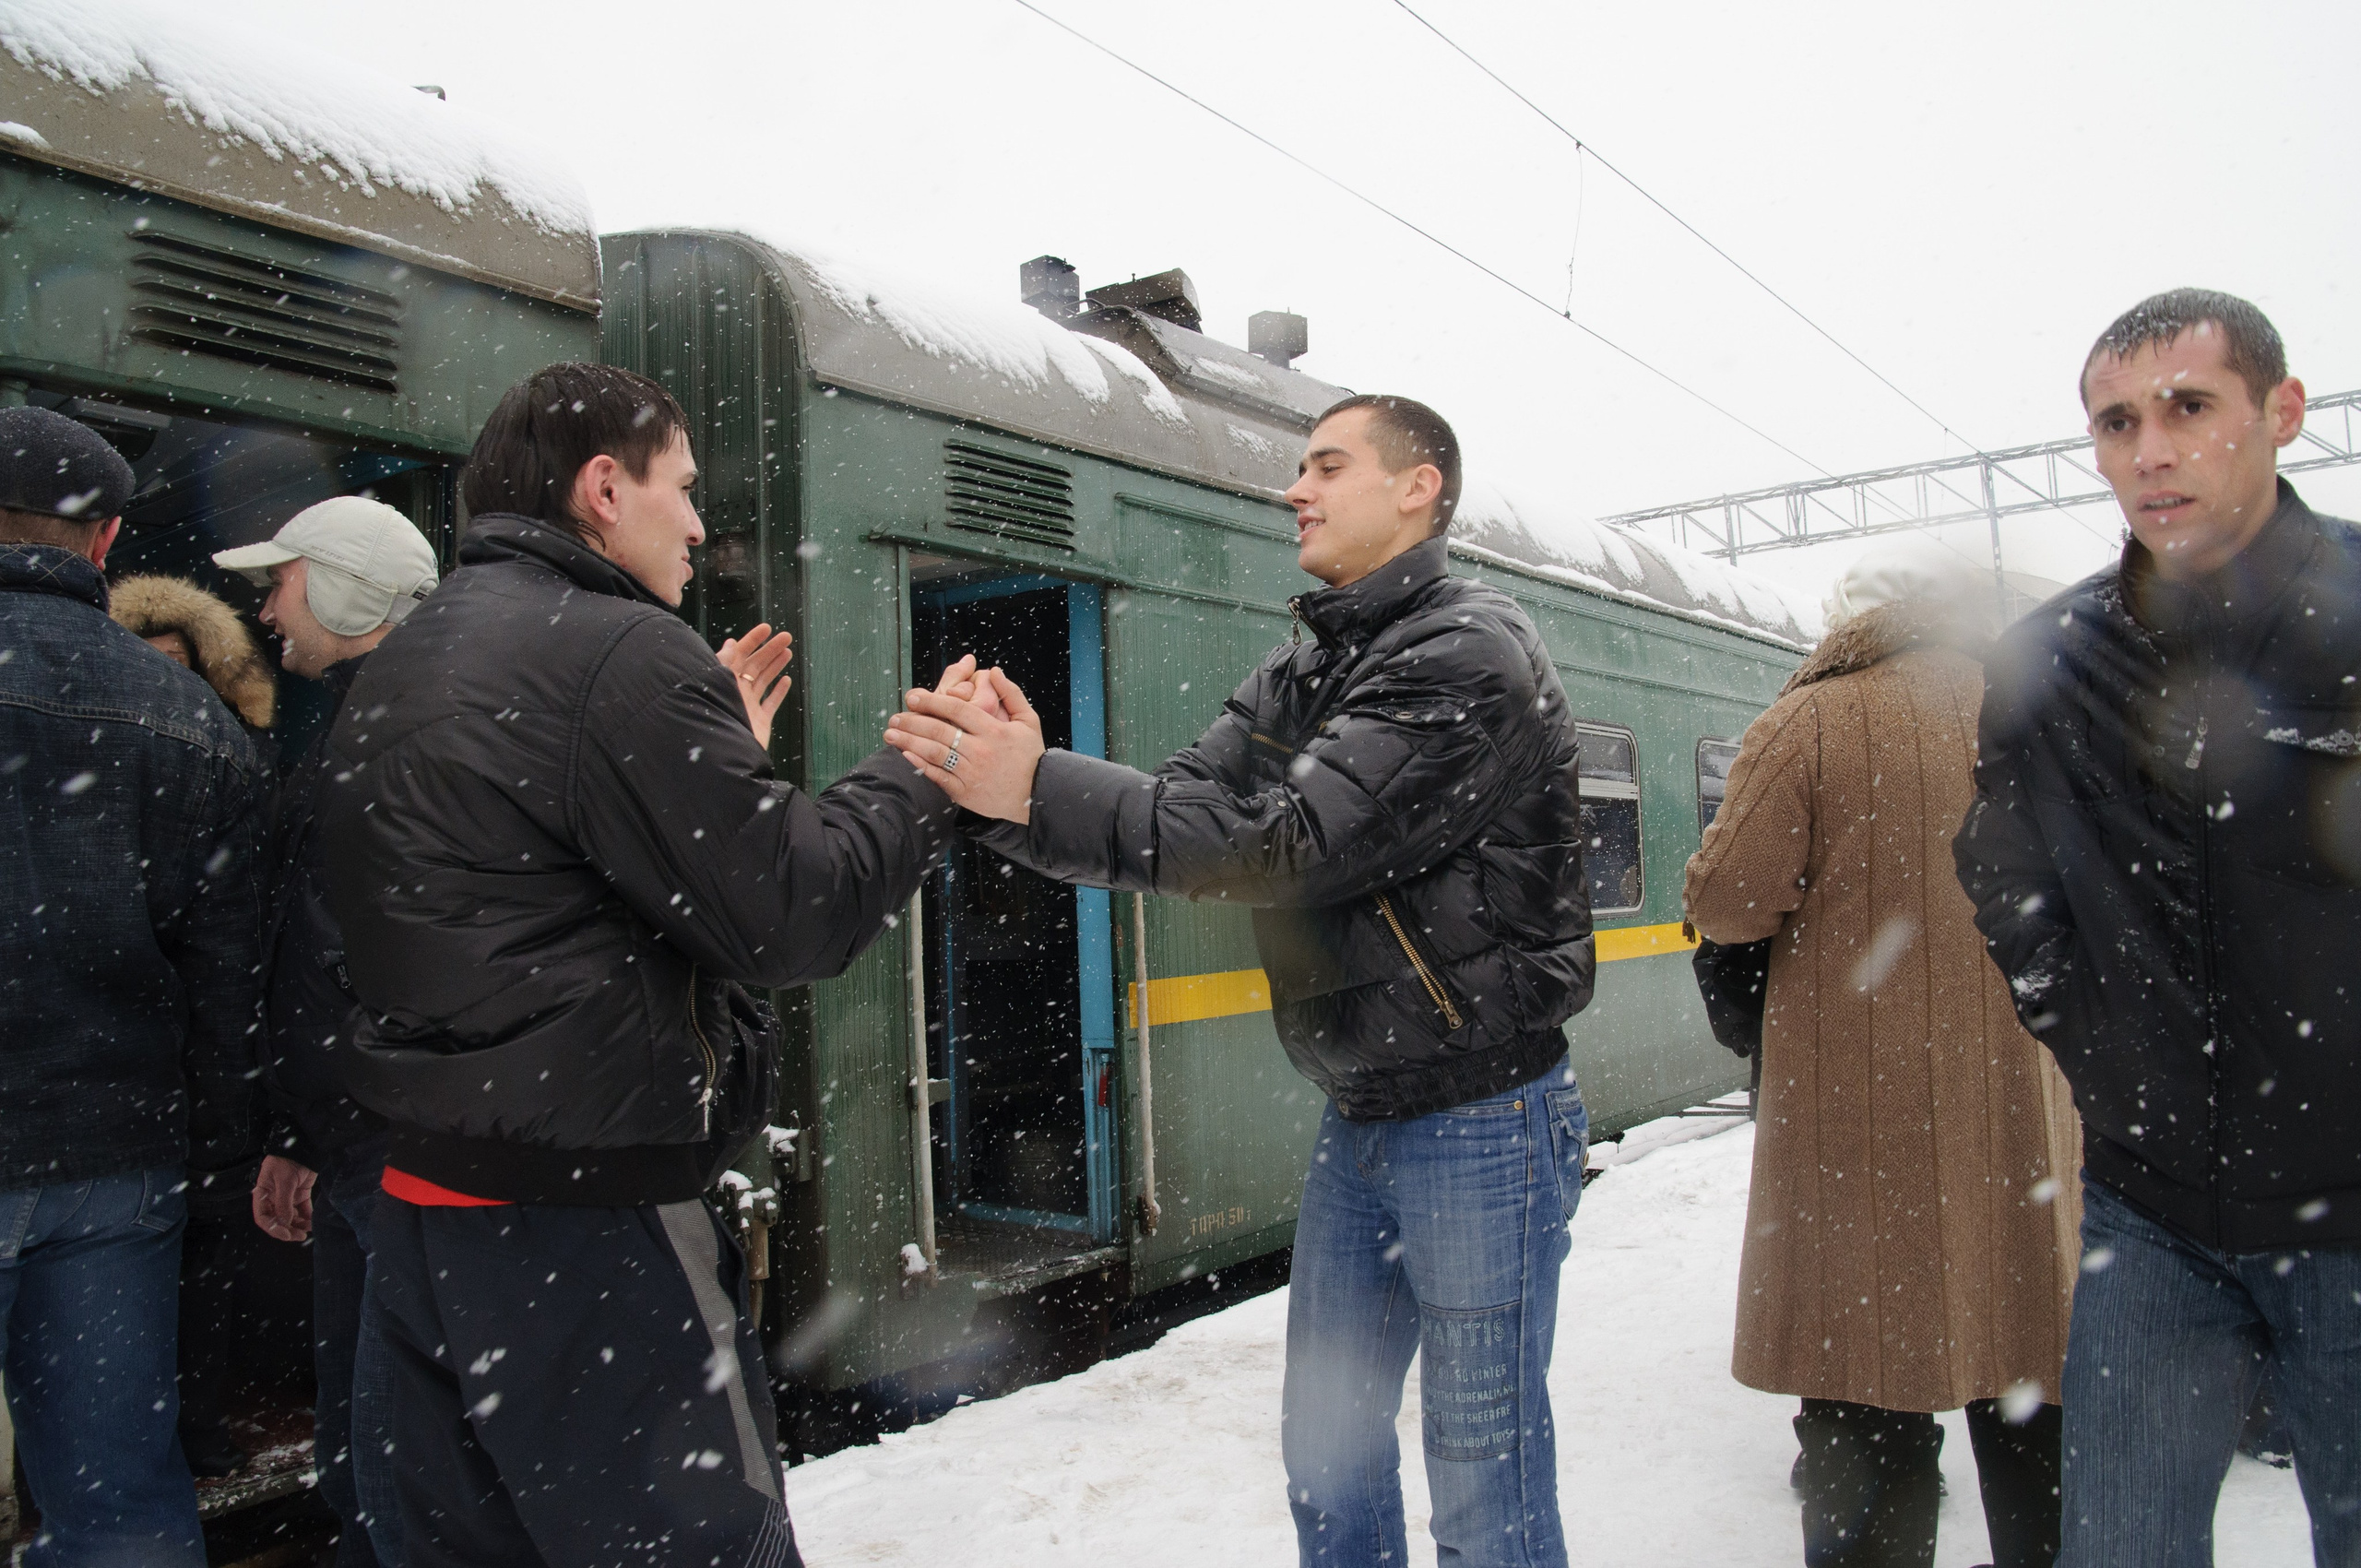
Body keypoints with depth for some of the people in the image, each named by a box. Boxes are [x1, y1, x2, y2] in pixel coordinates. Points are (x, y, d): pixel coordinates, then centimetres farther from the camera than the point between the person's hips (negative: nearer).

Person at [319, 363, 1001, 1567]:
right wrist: (928, 768, -4)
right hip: (584, 1231, -9)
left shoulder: (398, 669, 15)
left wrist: (719, 754, 18)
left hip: (423, 1217, 10)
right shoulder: (614, 655, -16)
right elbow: (789, 914, -18)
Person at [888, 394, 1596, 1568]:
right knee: (1327, 1447, 18)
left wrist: (1040, 792, -29)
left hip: (1479, 1122, -7)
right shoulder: (1295, 677, 11)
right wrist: (1014, 787, -18)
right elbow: (1185, 811, 1)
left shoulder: (1469, 655, -16)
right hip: (1356, 1118, 8)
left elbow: (1296, 842, -26)